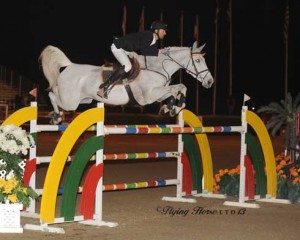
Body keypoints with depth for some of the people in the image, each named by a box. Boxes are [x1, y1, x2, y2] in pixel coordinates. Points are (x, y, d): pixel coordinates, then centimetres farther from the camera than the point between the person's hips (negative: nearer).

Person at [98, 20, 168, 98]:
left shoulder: (154, 41, 5)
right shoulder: (147, 36, -24)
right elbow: (144, 51, -32)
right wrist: (158, 51, -26)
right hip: (117, 47, -11)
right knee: (128, 67, -26)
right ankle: (105, 86, -22)